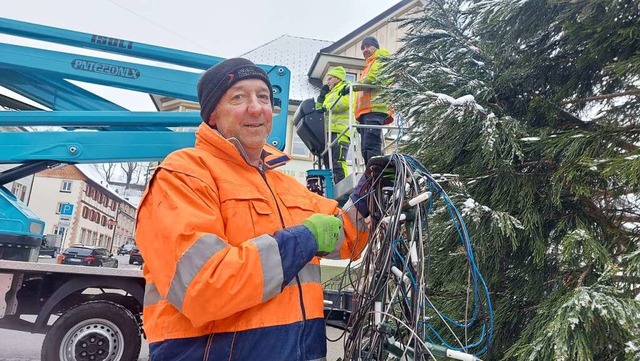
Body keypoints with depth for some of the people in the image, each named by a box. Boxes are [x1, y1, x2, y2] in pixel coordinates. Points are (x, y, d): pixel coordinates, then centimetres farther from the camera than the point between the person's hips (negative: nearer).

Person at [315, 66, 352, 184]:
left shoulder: (345, 87, 8)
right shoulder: (330, 94, 34)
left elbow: (344, 102, -12)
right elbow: (319, 109, 32)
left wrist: (326, 107, -8)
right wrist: (322, 96, 21)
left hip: (340, 130, -9)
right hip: (329, 131, 9)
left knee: (338, 162, -20)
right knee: (329, 163, 4)